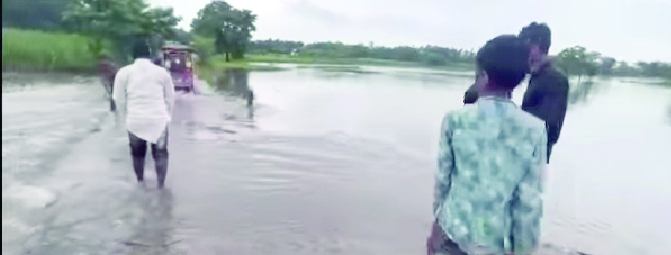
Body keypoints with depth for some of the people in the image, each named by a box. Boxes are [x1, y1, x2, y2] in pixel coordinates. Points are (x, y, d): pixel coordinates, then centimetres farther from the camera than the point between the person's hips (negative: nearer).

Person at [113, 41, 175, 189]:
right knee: (161, 153, 10)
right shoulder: (162, 72, 3)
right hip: (159, 119, -1)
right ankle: (161, 185, 4)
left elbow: (119, 98, 3)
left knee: (138, 153, 20)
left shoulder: (124, 72, 1)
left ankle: (140, 182, 33)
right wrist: (166, 115, 19)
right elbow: (170, 98, 7)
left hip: (135, 120, 1)